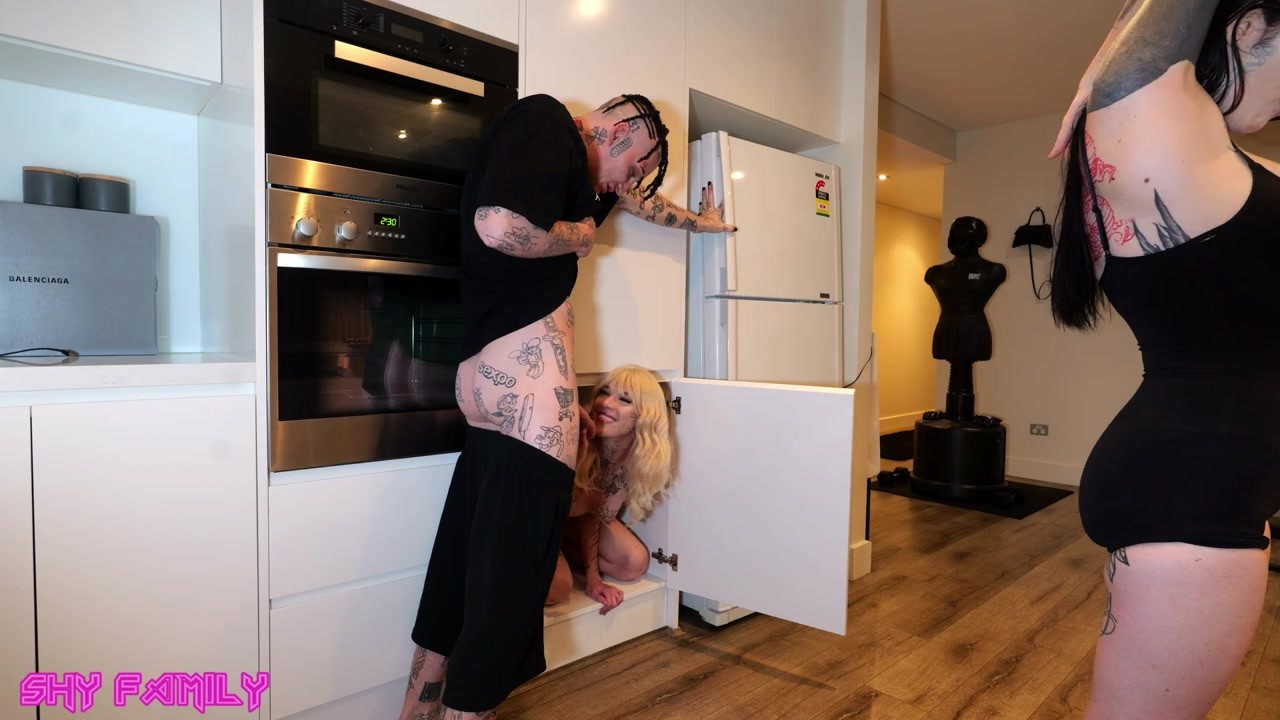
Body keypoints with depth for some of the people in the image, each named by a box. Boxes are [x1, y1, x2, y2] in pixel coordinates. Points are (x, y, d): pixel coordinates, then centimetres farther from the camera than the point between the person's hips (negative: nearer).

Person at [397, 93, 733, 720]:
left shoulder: (570, 155, 24)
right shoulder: (545, 122, -6)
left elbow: (638, 203, 42)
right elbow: (500, 227, -23)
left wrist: (701, 222, 56)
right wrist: (576, 237, -4)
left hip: (494, 385, 10)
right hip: (525, 387, -10)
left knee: (463, 575, 16)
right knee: (504, 587, -2)